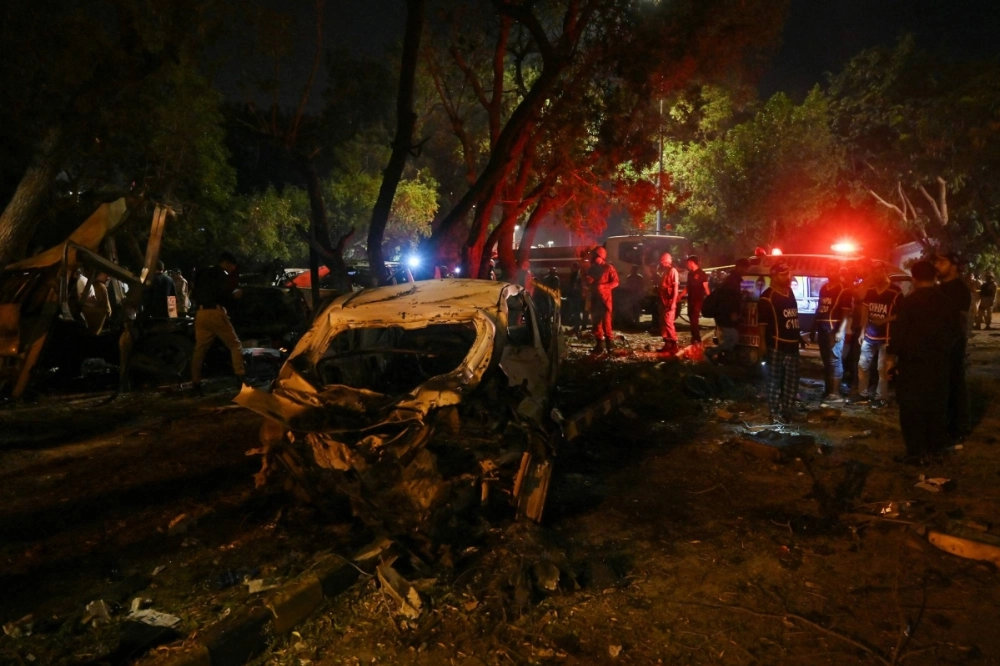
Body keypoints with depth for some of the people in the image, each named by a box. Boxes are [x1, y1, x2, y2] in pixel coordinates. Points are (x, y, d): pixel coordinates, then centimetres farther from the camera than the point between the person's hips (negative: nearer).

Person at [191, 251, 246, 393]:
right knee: (235, 345, 2)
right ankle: (241, 376, -7)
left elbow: (195, 293, 23)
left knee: (199, 349, 8)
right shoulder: (224, 275, -3)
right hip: (216, 312, -7)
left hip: (201, 313, 7)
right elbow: (225, 296, -14)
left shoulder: (204, 274, 19)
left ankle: (196, 383, 8)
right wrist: (235, 294, 4)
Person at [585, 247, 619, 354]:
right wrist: (589, 281, 2)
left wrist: (603, 286, -21)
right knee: (596, 321, 5)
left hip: (605, 297, -6)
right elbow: (588, 283, 26)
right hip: (594, 298, 6)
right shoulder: (592, 269, 15)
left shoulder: (609, 268, -2)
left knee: (606, 320, -11)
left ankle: (609, 342, -5)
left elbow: (615, 282, -10)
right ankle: (599, 344, 10)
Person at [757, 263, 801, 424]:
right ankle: (775, 412, 8)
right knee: (774, 380, 0)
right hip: (776, 346, -8)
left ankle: (787, 410, 23)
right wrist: (763, 344, -19)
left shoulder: (790, 293, 14)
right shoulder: (767, 297, -11)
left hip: (792, 344, 8)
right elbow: (762, 323, -15)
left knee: (792, 380, 12)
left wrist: (799, 336, 21)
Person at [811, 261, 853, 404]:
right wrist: (814, 329, 17)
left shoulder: (844, 290, -6)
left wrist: (841, 331, -22)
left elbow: (846, 313, -13)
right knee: (826, 360, 11)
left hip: (835, 328, -7)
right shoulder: (823, 288, 17)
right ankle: (828, 390, 18)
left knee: (834, 359, -8)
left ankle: (835, 393, -7)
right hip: (823, 328, 7)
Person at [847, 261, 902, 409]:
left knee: (882, 368, 1)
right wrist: (862, 331, 12)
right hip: (869, 335, 6)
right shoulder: (870, 291, 9)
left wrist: (885, 320, -19)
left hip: (886, 337, -6)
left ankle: (881, 397, 12)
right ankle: (863, 394, 22)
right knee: (862, 365, 10)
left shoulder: (895, 292, -10)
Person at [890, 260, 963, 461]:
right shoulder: (946, 301, 2)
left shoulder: (909, 301, -14)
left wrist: (893, 354, -5)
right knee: (937, 403, 16)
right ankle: (936, 444, 24)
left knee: (912, 406, 1)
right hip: (939, 361, 5)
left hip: (913, 361, -5)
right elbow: (957, 331, 8)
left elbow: (900, 332, -16)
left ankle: (915, 450, 0)